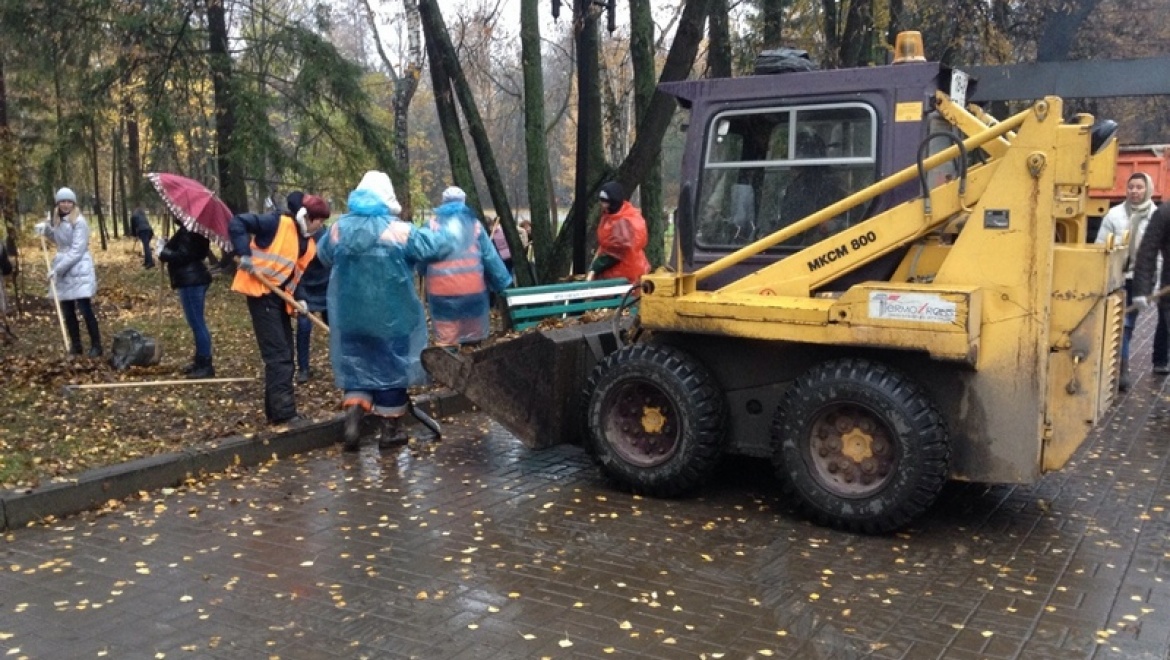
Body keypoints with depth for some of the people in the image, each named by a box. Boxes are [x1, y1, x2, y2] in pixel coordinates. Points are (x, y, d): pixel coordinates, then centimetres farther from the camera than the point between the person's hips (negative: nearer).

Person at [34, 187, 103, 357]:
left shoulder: (79, 221, -13)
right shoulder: (56, 220, 10)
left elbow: (77, 250, -18)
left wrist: (58, 269, -19)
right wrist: (46, 230, 7)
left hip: (79, 271, -7)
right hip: (62, 270, 7)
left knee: (85, 310, -9)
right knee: (67, 312, 10)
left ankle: (96, 346, 0)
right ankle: (75, 345, 21)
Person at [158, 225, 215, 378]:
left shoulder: (188, 231, -17)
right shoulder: (191, 229, 14)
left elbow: (182, 255, -21)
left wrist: (163, 254, -7)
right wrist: (166, 250, 5)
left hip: (191, 280, -11)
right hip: (194, 278, 11)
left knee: (197, 323, -7)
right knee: (197, 322, 15)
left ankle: (205, 365, -4)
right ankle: (201, 361, 23)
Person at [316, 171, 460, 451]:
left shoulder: (339, 228, -2)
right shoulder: (398, 230, -13)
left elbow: (323, 255, 17)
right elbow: (434, 246, -4)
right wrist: (453, 233, 16)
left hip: (351, 315, 3)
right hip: (390, 315, -3)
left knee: (356, 363, 17)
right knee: (391, 365, 10)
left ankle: (353, 412, -4)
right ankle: (389, 428, 18)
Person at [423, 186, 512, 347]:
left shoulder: (433, 223, 4)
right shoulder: (474, 223, 7)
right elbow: (490, 256, 5)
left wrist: (424, 274, 25)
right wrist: (503, 282, 11)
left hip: (441, 289, -1)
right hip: (472, 287, 1)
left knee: (446, 339, 1)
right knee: (473, 340, 11)